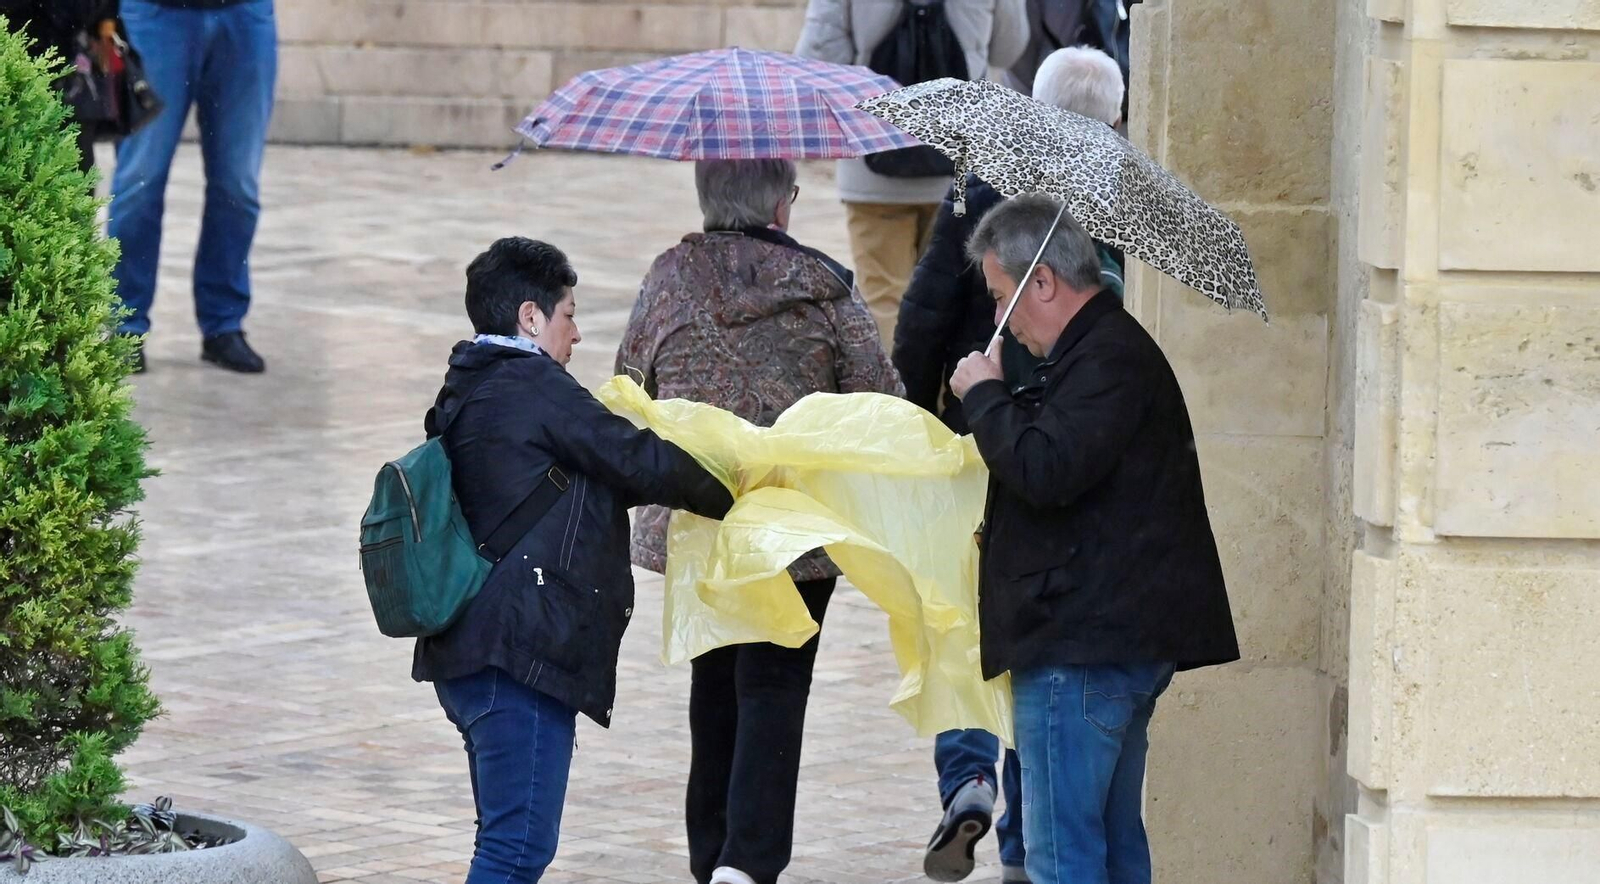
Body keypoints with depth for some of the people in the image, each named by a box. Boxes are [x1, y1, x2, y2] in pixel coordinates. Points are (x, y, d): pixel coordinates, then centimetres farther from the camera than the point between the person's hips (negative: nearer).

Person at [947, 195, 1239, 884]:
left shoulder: (1109, 360, -15)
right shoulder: (1109, 348, 19)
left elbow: (1045, 470, -27)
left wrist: (984, 396, -12)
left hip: (1080, 647, -11)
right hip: (1116, 639, 11)